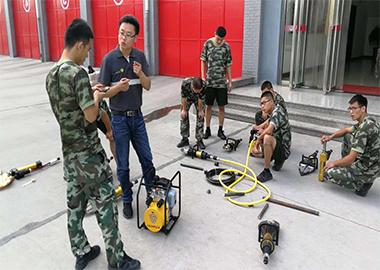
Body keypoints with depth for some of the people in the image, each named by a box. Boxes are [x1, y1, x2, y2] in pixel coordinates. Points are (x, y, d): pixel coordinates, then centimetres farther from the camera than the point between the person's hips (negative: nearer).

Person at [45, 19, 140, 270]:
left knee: (75, 203, 16)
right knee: (105, 203, 2)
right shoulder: (77, 73, -20)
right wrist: (96, 97, -4)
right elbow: (91, 116, -22)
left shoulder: (51, 75, 7)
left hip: (68, 151, 9)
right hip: (88, 152, -9)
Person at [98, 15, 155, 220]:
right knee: (123, 165, 7)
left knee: (147, 159, 12)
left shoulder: (140, 57, 0)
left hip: (137, 116, 4)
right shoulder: (109, 59, -11)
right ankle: (127, 200, 24)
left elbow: (148, 86, 1)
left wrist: (140, 74, -20)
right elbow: (103, 92, -8)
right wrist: (118, 87, -28)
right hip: (119, 118, -3)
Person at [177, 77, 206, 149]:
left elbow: (200, 100, -24)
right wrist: (184, 109, -15)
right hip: (187, 98, 1)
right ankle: (185, 139, 10)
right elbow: (183, 97, -25)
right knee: (184, 116, -1)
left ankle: (199, 140, 0)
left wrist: (200, 110, -13)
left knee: (200, 117, -8)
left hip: (198, 99, 0)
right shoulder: (185, 83, -41)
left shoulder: (203, 86, -40)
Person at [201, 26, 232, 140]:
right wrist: (203, 76, -4)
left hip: (222, 82, 1)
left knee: (221, 106, 5)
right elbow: (203, 60, 3)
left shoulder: (226, 46, 1)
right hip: (209, 81, -1)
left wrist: (230, 81, 6)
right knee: (209, 105, 6)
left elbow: (228, 65, 6)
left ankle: (220, 130, 16)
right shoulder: (208, 43, -2)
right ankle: (207, 129, 17)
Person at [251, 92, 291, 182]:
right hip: (277, 145, 10)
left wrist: (259, 139, -18)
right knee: (254, 151, 18)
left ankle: (266, 172, -28)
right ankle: (278, 160, 21)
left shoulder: (277, 112, -21)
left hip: (283, 150, -10)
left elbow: (269, 131, -37)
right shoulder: (273, 112, 5)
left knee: (267, 138, -37)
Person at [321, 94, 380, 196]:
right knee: (347, 137, 17)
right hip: (368, 162, 9)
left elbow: (351, 158, -26)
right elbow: (347, 130, 20)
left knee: (327, 173, -9)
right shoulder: (368, 121, 3)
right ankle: (348, 169, 20)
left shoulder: (364, 128, -27)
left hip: (368, 170, -9)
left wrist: (334, 163, -8)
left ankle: (362, 183, 2)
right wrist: (331, 136, 2)